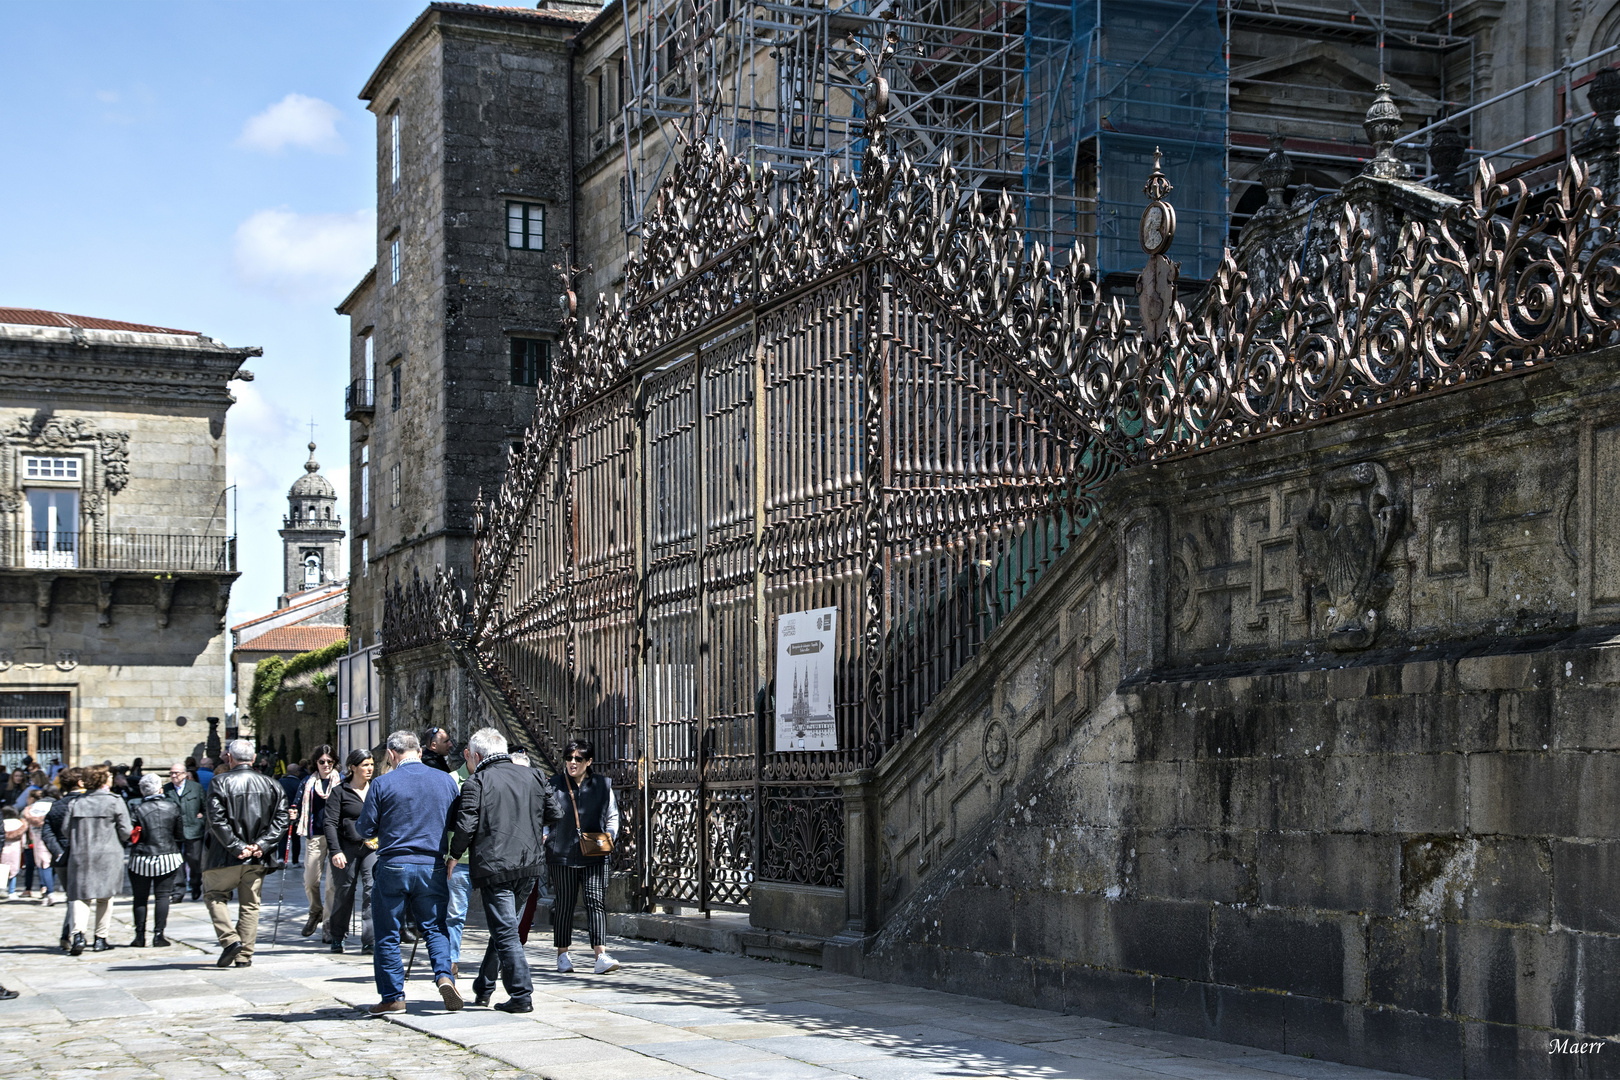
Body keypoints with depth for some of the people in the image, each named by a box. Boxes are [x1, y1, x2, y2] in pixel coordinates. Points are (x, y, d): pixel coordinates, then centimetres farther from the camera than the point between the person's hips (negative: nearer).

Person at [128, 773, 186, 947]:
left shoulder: (136, 808, -9)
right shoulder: (172, 806, -1)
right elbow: (180, 834, 5)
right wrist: (179, 853, 20)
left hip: (141, 859, -1)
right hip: (168, 857, 1)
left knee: (140, 897, 7)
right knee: (163, 896, 5)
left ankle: (140, 936, 6)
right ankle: (158, 934, 1)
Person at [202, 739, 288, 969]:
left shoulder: (220, 783, -7)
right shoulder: (271, 785, 5)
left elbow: (217, 820, -14)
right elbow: (281, 819, 0)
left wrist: (236, 846, -12)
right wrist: (261, 845, -5)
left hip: (226, 857, -3)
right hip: (258, 858, 3)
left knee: (214, 896, 13)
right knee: (250, 904, 11)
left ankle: (230, 939, -6)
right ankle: (244, 955, 9)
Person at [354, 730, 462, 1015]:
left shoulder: (382, 784, -6)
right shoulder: (446, 781, 3)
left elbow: (365, 829, -2)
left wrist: (356, 827, 20)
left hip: (394, 866, -2)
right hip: (433, 867, 2)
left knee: (387, 934, 8)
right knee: (435, 927, 11)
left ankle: (393, 996, 9)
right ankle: (444, 976, -11)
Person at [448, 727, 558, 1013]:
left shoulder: (476, 783, -6)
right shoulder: (530, 776, 10)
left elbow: (465, 826, -13)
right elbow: (554, 813, 13)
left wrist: (455, 856, 3)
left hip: (495, 867, -6)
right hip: (530, 864, 6)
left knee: (505, 932, -3)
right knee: (503, 927, 18)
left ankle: (522, 996, -7)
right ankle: (483, 988, 29)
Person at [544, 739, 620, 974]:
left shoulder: (602, 785, 7)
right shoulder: (554, 785, 5)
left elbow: (612, 816, 14)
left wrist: (608, 836, -3)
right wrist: (544, 837, -6)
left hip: (594, 855, 0)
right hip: (562, 854, 0)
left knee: (596, 900, -8)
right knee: (564, 903, 4)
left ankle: (601, 956, -12)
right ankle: (562, 955, 16)